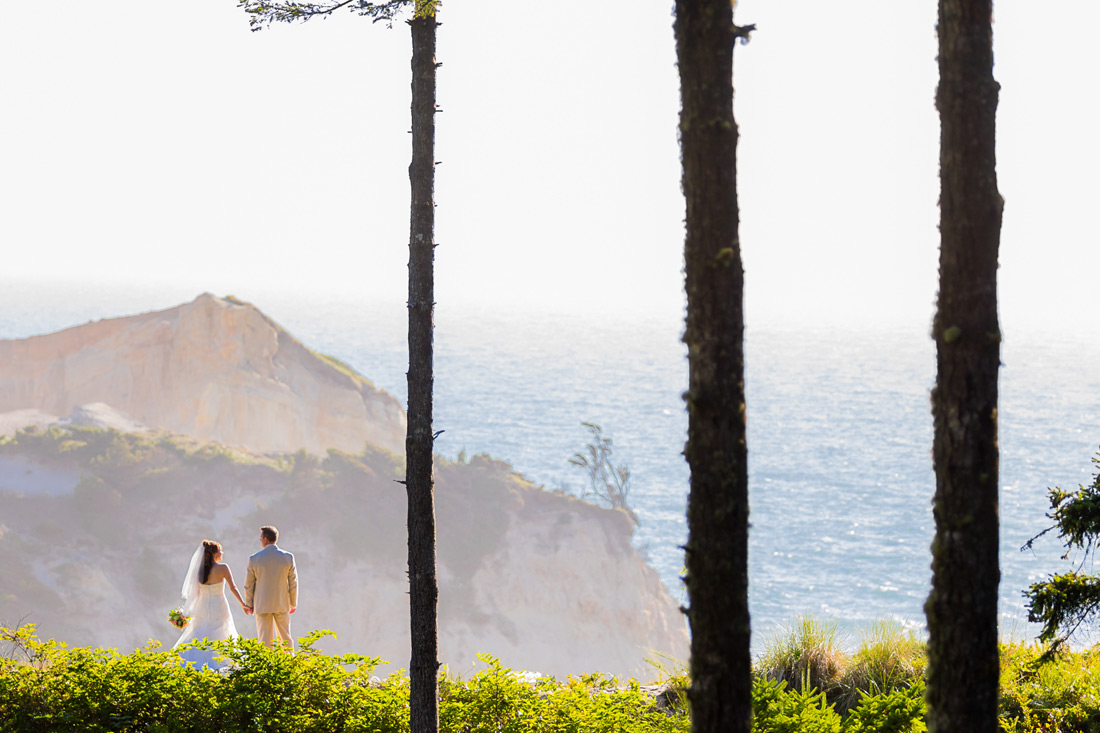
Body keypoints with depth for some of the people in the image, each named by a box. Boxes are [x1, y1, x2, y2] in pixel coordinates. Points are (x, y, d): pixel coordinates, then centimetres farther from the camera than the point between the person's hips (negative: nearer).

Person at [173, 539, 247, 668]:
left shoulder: (200, 569, 0)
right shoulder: (222, 568, -10)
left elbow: (195, 592, 5)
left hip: (203, 608, 4)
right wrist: (242, 604, 2)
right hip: (219, 608, -4)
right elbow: (232, 587, -7)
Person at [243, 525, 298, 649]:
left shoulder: (254, 559, -8)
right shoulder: (288, 557, -5)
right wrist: (293, 603, 12)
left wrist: (249, 604, 12)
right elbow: (293, 583, 1)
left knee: (265, 640, 2)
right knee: (286, 638, 12)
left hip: (262, 605, -1)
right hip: (282, 604, 1)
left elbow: (249, 585, -1)